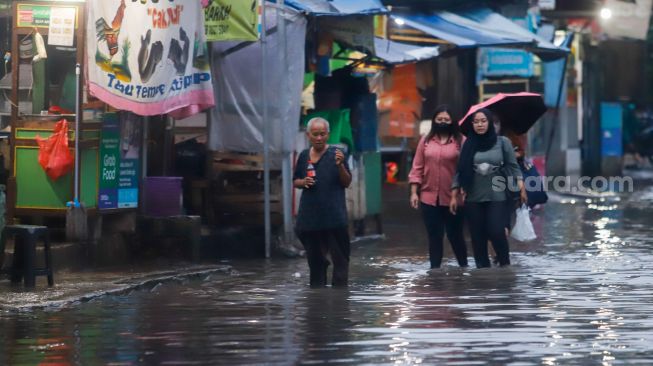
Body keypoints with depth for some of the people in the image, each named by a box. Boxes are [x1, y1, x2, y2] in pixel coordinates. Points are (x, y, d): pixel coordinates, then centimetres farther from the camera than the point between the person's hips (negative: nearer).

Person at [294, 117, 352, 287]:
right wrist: (303, 182, -3)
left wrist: (340, 165, -20)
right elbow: (295, 181, 20)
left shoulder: (336, 154, -2)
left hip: (334, 216, -4)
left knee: (340, 257, -7)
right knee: (315, 258, 11)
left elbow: (347, 182, -2)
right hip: (310, 215, 4)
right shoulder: (304, 156, 10)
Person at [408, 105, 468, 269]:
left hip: (453, 198, -2)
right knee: (434, 237, 7)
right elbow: (417, 168, 6)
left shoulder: (460, 141, -3)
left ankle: (464, 267, 18)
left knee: (455, 235, 6)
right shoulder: (426, 141, 6)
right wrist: (414, 192, 1)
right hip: (429, 198, 2)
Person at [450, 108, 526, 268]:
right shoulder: (468, 145, 6)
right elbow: (460, 172, 7)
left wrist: (521, 187, -10)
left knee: (496, 232, -12)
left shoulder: (503, 142, 1)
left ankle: (505, 265, 5)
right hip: (473, 198, 2)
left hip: (497, 197, -2)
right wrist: (454, 196, 4)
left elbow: (513, 166, 2)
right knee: (478, 237, 1)